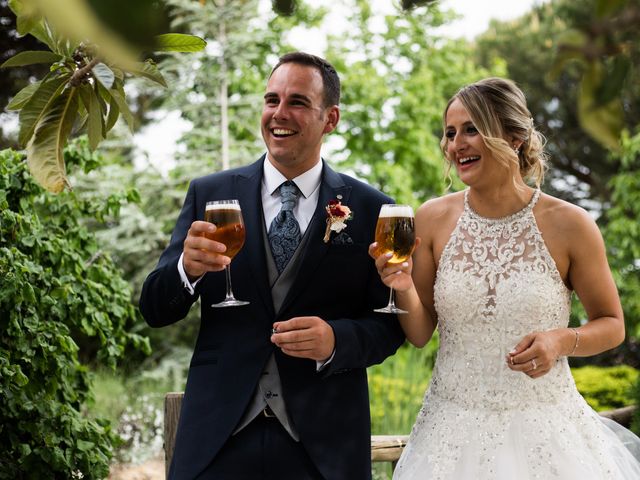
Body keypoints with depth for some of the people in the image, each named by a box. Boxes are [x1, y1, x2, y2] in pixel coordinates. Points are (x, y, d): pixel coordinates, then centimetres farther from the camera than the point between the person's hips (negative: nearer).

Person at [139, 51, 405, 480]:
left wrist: (336, 340, -18)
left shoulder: (370, 209, 0)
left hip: (324, 443, -1)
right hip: (217, 436, 1)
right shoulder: (209, 195, 3)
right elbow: (155, 311, 1)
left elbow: (390, 324, 2)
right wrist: (187, 268, -20)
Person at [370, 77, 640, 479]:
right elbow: (420, 334, 3)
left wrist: (561, 340, -16)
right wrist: (404, 290, -15)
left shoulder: (568, 224, -9)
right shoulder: (434, 219, -2)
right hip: (455, 431, 2)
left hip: (544, 429, -1)